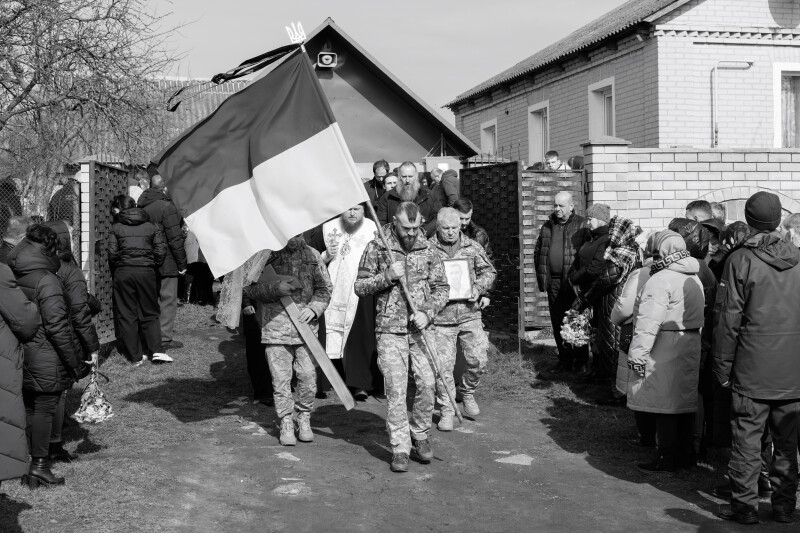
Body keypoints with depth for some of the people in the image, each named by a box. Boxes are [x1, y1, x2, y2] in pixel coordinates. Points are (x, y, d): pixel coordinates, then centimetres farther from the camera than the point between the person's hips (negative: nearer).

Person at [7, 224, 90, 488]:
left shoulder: (13, 276, 4)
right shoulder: (47, 281, -19)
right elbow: (57, 326, -20)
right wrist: (76, 363, -13)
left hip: (20, 357, 7)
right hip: (45, 360, -7)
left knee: (27, 408, 16)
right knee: (44, 409, 2)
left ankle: (26, 463, 24)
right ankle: (39, 465, 8)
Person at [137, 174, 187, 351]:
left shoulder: (141, 207, 9)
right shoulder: (166, 207, -15)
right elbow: (175, 239, -16)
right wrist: (182, 264, -10)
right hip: (166, 263, -7)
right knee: (168, 300, 1)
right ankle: (164, 339, 4)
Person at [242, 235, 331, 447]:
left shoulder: (312, 255, 8)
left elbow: (324, 288, 13)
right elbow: (249, 288, 0)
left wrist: (314, 308, -4)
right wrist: (275, 288, -15)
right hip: (275, 327, -1)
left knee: (308, 376, -1)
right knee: (280, 378, 1)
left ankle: (304, 418, 20)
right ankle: (286, 423, 15)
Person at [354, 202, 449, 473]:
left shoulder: (428, 250, 6)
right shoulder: (376, 248, -1)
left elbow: (441, 288, 7)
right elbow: (360, 286, 1)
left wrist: (427, 312, -9)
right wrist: (387, 276, -15)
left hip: (421, 328, 2)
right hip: (390, 330, -2)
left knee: (427, 383, -4)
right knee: (395, 389, -4)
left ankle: (420, 435, 19)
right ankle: (400, 448, 4)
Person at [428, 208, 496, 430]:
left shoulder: (472, 247, 8)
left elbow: (488, 271, 13)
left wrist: (478, 288, -5)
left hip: (470, 313, 2)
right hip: (441, 316, -2)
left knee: (478, 359, 2)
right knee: (443, 364, -1)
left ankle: (467, 392, 30)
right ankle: (447, 410, 13)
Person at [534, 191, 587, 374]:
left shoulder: (582, 225, -3)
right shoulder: (547, 227, 13)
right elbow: (538, 252, 20)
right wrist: (541, 277, 12)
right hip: (553, 282, 5)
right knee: (558, 323, 9)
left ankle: (581, 362, 11)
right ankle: (564, 360, 19)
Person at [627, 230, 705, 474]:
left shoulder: (661, 280, -17)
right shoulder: (694, 279, 12)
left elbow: (649, 322, -21)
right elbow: (698, 318, 15)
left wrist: (638, 353, -19)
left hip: (665, 350, -9)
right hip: (690, 347, 9)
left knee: (663, 403, -1)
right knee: (685, 399, 16)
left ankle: (667, 458, 3)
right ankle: (685, 453, 24)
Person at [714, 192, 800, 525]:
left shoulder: (741, 260, -10)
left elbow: (728, 319, -9)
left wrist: (723, 368, -2)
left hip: (753, 372, -4)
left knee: (747, 441, 5)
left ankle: (744, 505, 11)